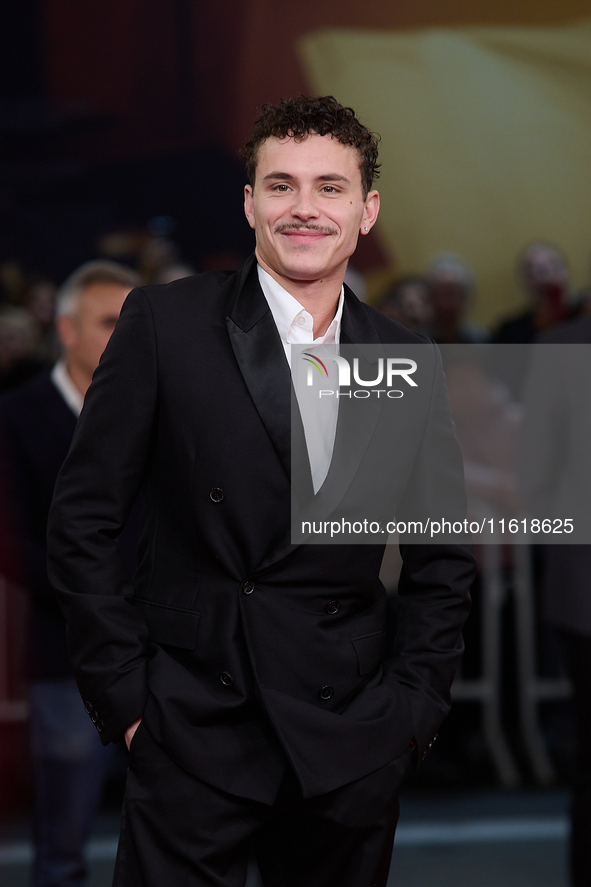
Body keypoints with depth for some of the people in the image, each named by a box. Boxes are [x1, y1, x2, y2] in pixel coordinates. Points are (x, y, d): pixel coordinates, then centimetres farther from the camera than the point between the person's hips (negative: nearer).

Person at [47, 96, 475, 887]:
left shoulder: (409, 366, 7)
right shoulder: (166, 324, -2)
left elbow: (443, 561, 13)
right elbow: (83, 523, -2)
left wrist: (412, 710, 3)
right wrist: (124, 696, -6)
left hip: (351, 754, 3)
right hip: (191, 739, -3)